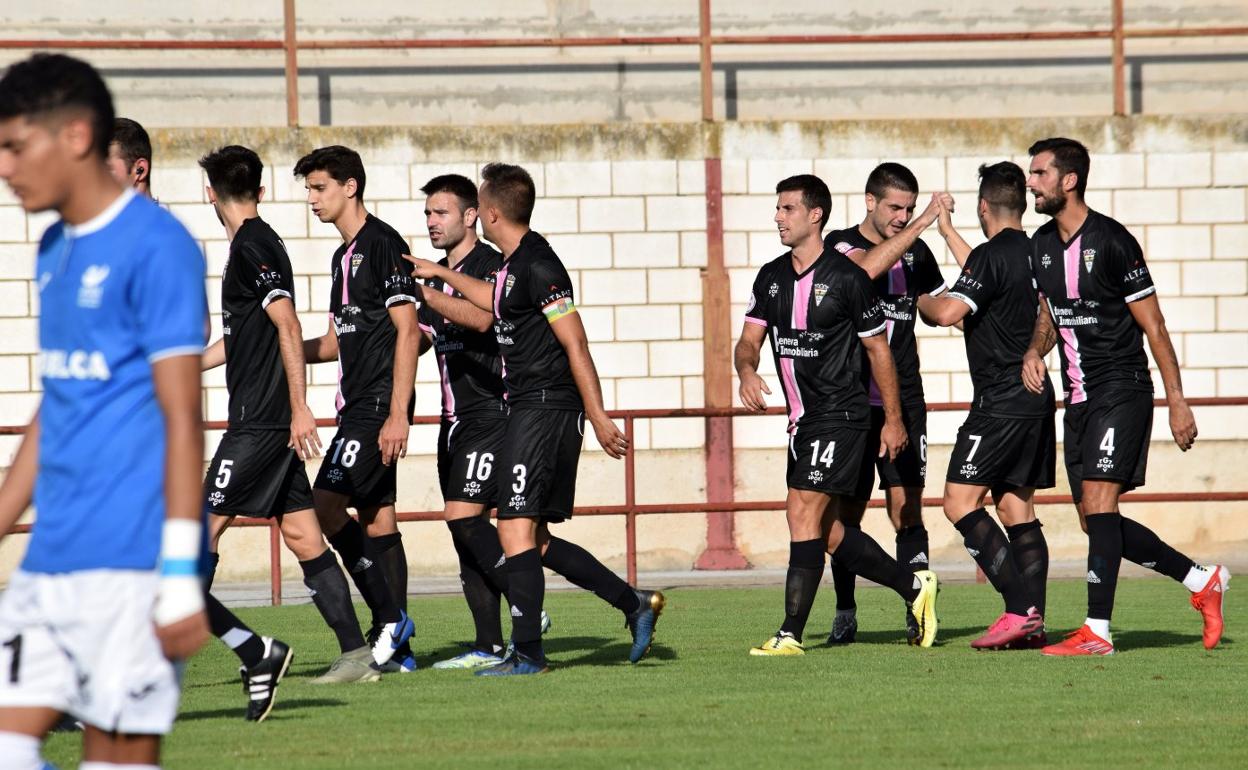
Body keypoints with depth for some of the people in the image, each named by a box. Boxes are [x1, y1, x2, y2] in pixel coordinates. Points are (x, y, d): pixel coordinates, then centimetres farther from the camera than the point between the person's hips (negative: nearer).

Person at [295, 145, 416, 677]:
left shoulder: (383, 245, -11)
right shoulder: (344, 256, 18)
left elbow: (407, 330, -16)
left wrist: (398, 413, -21)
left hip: (379, 404, -10)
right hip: (357, 406, 10)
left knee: (327, 504, -16)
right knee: (375, 516, 8)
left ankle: (389, 618, -12)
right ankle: (396, 648, 8)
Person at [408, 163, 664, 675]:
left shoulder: (537, 266, -15)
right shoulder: (516, 264, 15)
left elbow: (575, 344, -18)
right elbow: (495, 301, 38)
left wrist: (598, 417, -19)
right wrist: (441, 274, 45)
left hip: (543, 410, -10)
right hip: (529, 408, 10)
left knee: (515, 529, -10)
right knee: (533, 538, 10)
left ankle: (527, 653, -9)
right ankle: (633, 603, 14)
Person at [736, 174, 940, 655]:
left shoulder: (847, 277, -10)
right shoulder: (771, 278, 9)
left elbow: (877, 348, -3)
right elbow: (749, 339, 7)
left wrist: (893, 418, -1)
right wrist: (747, 370, -17)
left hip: (840, 415, -8)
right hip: (803, 420, 8)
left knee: (803, 512, -15)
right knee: (827, 532, 9)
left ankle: (791, 634, -15)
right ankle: (914, 587, 25)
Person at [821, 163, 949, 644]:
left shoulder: (916, 252, 10)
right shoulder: (839, 244, -3)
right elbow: (868, 267, -25)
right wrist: (923, 223, -28)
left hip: (903, 400, 2)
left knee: (906, 506, -7)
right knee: (848, 510, 4)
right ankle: (845, 614, 15)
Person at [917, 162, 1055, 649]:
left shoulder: (992, 256, -15)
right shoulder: (1033, 254, 12)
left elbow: (949, 312, -24)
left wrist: (919, 298, -2)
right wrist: (947, 232, 41)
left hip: (1001, 403, -9)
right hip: (1036, 396, 9)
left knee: (961, 502, -7)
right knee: (1016, 509, 10)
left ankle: (1019, 610, -16)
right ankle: (1033, 622, 4)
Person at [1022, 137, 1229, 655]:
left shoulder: (1112, 242, -13)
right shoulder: (1041, 245, 9)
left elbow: (1153, 326, -9)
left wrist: (1177, 401, -10)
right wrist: (1034, 351, 0)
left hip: (1121, 389, -8)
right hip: (1079, 398, 8)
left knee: (1098, 500, -18)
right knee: (1095, 521, 8)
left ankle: (1097, 631, -19)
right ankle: (1201, 581, 22)